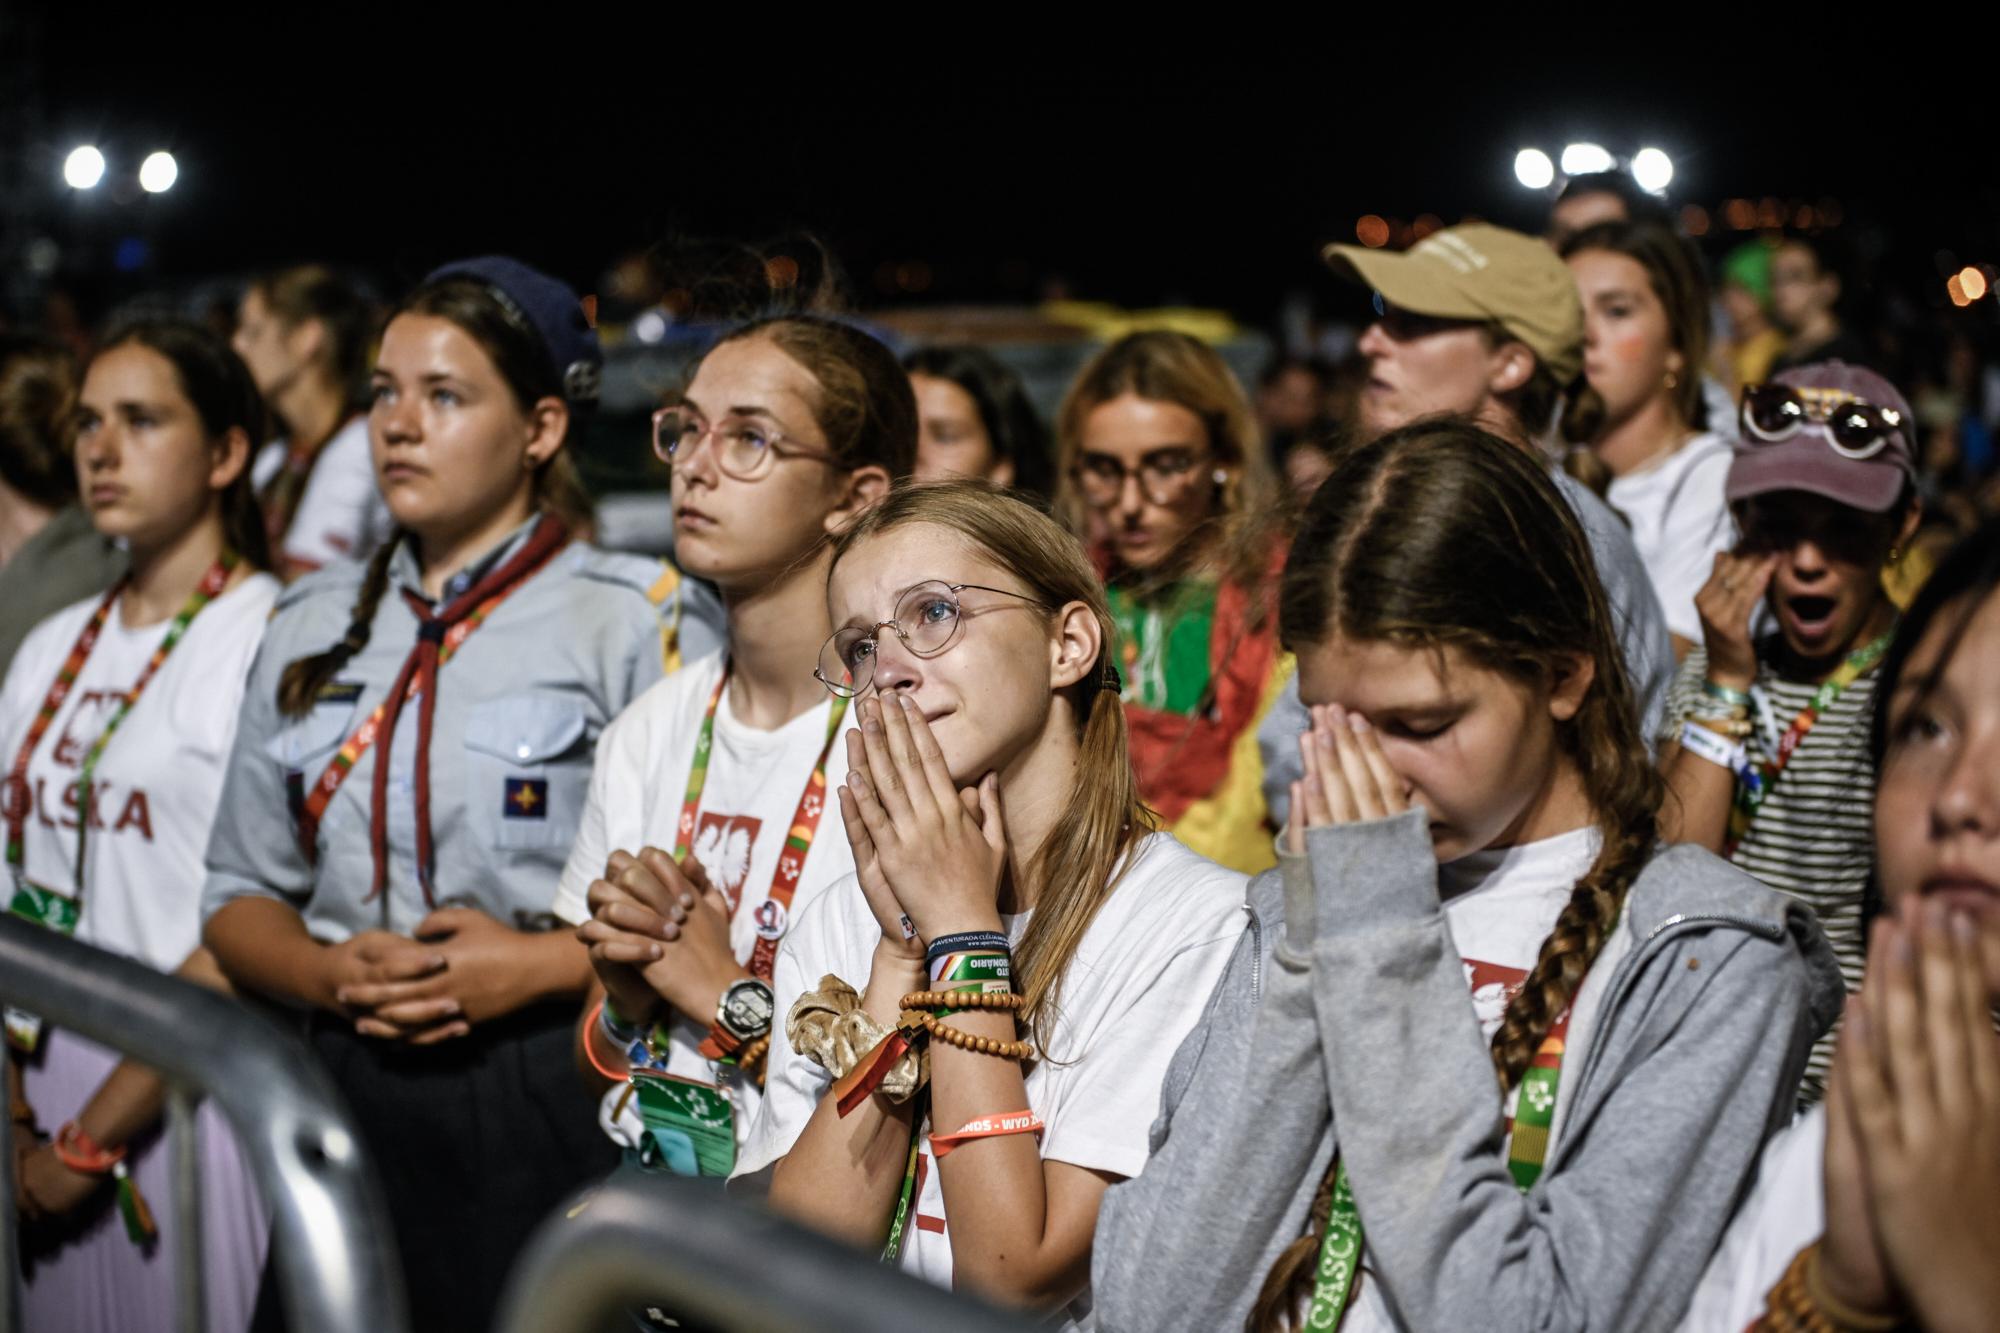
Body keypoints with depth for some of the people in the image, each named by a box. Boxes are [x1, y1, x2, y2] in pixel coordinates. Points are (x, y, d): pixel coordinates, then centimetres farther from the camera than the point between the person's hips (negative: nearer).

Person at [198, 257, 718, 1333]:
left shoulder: (635, 620, -2)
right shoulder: (311, 627, 14)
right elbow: (239, 898, 15)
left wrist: (543, 966, -17)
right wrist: (332, 974, -4)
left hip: (555, 1108, -4)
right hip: (345, 1104, 4)